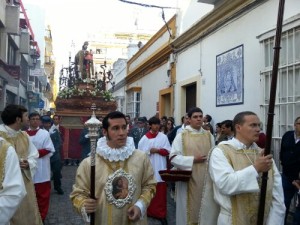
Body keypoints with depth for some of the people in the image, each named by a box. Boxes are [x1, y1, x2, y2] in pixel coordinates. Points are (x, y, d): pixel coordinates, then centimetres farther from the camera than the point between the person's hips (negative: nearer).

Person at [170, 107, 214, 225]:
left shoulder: (209, 135, 7)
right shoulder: (181, 136, -4)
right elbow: (174, 157, -9)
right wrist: (193, 159, -15)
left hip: (206, 177, 3)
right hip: (188, 178, -3)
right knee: (189, 207, 5)